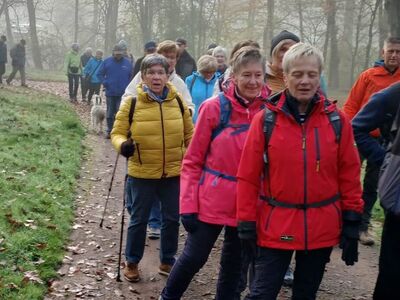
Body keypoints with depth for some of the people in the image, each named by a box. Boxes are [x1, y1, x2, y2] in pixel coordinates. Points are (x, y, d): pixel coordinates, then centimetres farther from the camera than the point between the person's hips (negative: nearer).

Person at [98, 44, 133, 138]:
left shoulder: (127, 63, -1)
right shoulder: (107, 62, -1)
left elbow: (131, 76, 7)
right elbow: (100, 74, 6)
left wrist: (127, 87, -3)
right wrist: (105, 83, -4)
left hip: (123, 94, -1)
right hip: (110, 93, 1)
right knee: (110, 113, 11)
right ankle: (109, 131, 22)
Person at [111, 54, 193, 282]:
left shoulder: (178, 102, 0)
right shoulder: (132, 103, -8)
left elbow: (189, 134, 11)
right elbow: (117, 132, -3)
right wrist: (123, 144, -24)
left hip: (174, 173, 3)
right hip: (142, 174, -2)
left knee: (172, 219, 13)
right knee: (139, 220, 9)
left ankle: (168, 262, 33)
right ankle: (132, 263, 28)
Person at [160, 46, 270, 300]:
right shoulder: (214, 107, -10)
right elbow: (193, 160, -5)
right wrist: (188, 204, -8)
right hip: (211, 201, -2)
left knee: (235, 262, 17)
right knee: (194, 256, 7)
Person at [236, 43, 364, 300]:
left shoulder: (337, 121, -2)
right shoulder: (265, 120, -6)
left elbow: (349, 174, 3)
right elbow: (248, 176, -4)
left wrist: (352, 221, 1)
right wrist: (246, 223, -5)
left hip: (323, 227, 2)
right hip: (275, 226, -2)